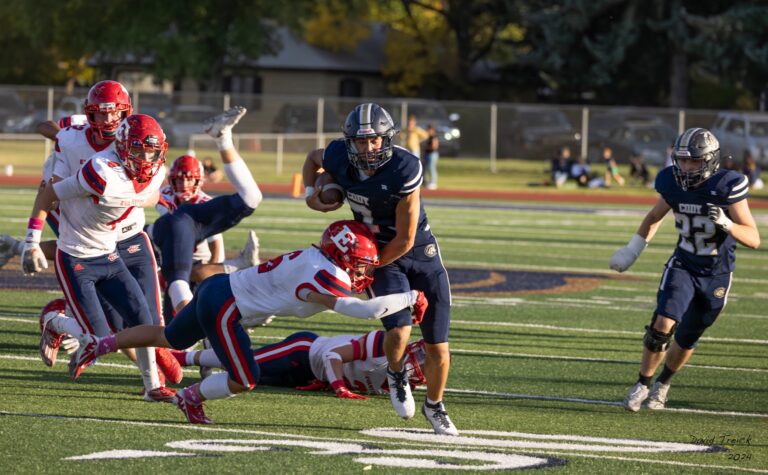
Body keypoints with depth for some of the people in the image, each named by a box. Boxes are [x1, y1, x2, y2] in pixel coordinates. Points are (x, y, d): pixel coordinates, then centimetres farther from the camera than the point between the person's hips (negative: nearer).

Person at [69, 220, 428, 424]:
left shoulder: (319, 260, 3)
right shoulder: (323, 278, -25)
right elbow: (364, 309, -32)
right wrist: (410, 298, -22)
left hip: (217, 288, 10)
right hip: (223, 307, -10)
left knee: (169, 339, 28)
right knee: (245, 380, -4)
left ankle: (98, 345, 35)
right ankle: (191, 398, 17)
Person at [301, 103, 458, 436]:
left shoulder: (405, 170, -28)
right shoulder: (339, 158, -16)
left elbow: (405, 240, -21)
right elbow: (313, 158, 13)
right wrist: (310, 193, -5)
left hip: (421, 254, -1)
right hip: (382, 259, 1)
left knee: (438, 346, 2)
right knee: (399, 331, -23)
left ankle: (434, 406, 30)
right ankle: (396, 376, 12)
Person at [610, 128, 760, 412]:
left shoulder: (727, 187, -21)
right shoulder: (673, 184, -9)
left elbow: (753, 239, -20)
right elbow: (655, 217, 13)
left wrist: (726, 224, -38)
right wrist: (632, 250, 10)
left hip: (716, 274, -2)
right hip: (683, 266, 2)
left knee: (686, 340, 10)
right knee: (662, 326, -17)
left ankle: (663, 384, 37)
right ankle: (642, 385, 2)